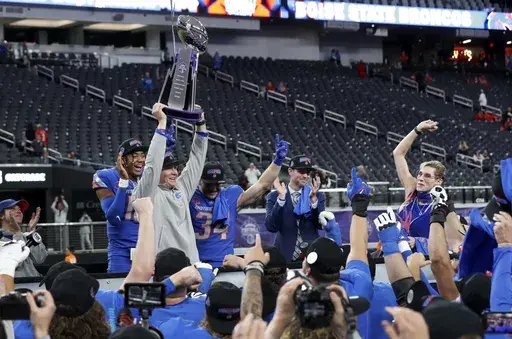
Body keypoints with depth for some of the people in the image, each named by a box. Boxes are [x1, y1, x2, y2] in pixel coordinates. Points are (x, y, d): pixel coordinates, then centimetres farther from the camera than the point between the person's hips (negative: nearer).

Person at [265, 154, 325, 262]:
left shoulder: (318, 196, 5)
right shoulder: (274, 196, 0)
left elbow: (321, 225, -6)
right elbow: (271, 227, -12)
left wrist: (313, 199, -18)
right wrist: (281, 197, -18)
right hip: (285, 256, -1)